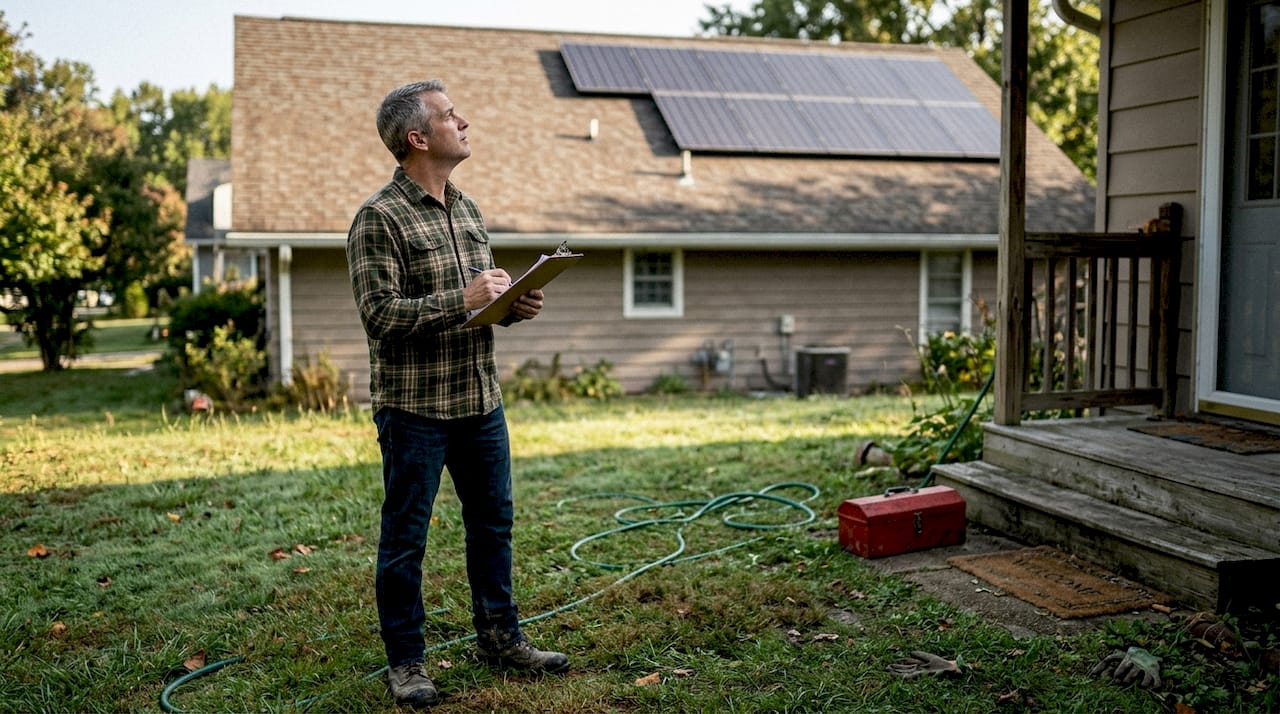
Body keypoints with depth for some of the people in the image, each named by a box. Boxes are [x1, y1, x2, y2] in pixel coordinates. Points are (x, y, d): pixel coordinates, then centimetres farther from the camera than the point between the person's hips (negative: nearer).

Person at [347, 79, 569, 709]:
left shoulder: (467, 210, 13)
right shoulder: (379, 219, -12)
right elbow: (379, 313, -19)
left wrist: (512, 306, 1)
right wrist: (462, 300, -24)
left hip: (480, 400, 8)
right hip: (413, 407, -7)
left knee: (493, 521, 16)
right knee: (405, 537, 5)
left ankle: (500, 637, 33)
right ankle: (405, 661, 19)